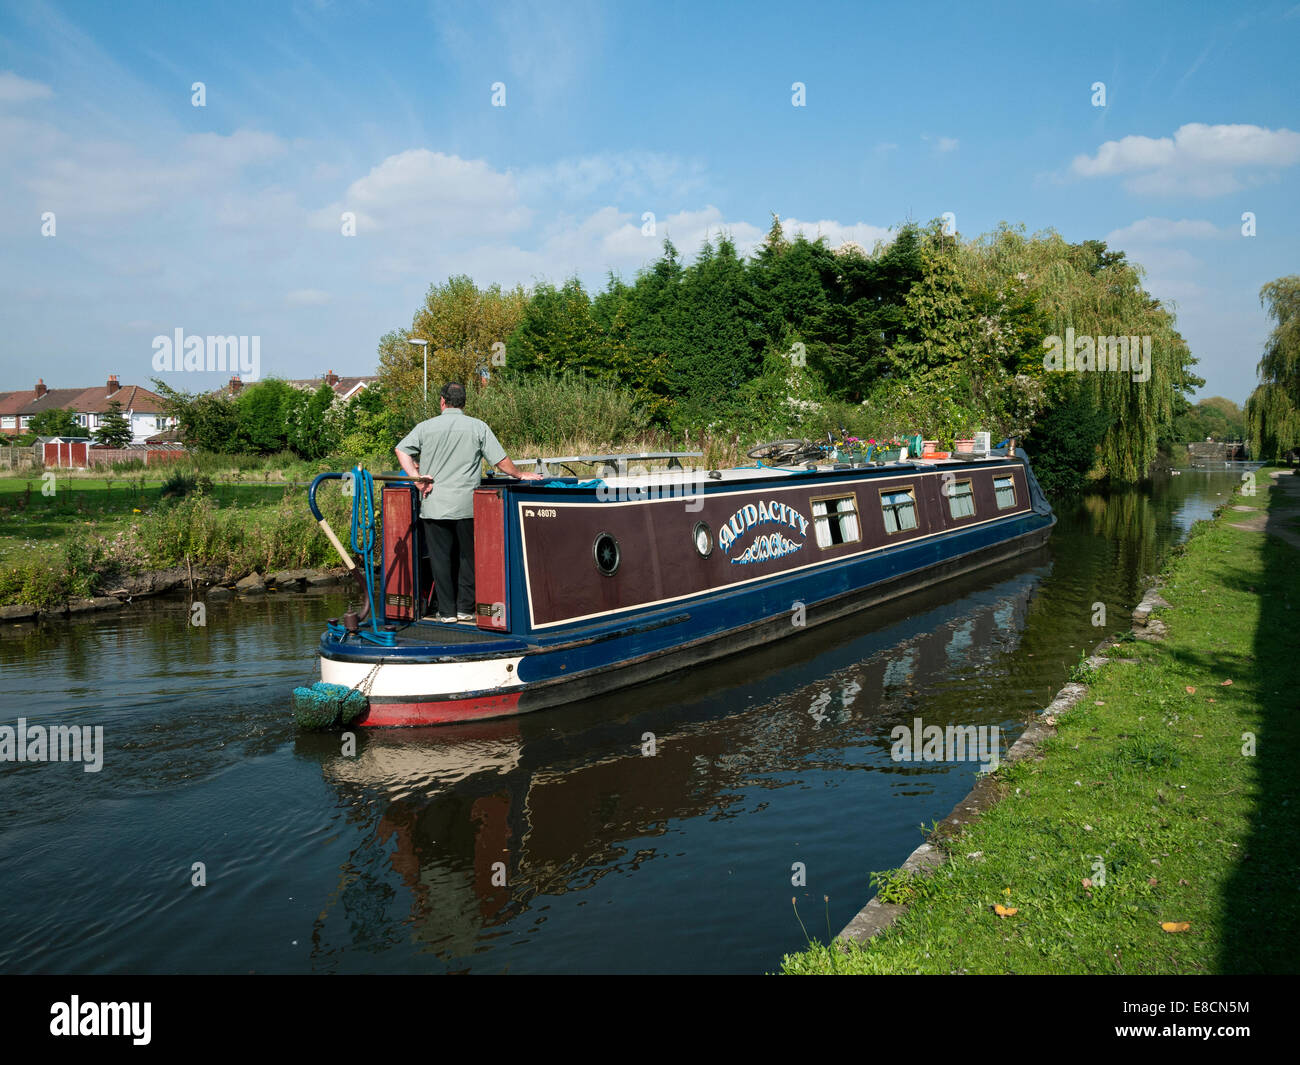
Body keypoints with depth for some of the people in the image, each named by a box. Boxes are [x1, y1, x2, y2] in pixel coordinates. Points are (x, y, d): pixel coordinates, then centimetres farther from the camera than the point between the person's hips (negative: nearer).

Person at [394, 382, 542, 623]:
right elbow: (500, 460, 1)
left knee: (440, 557, 6)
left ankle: (447, 611, 9)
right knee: (467, 556, 11)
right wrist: (520, 475, 15)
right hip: (466, 505, 0)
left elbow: (401, 450, 1)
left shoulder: (426, 427, 4)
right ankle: (465, 609, 13)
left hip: (435, 504, 1)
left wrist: (417, 477, -1)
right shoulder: (478, 427, 1)